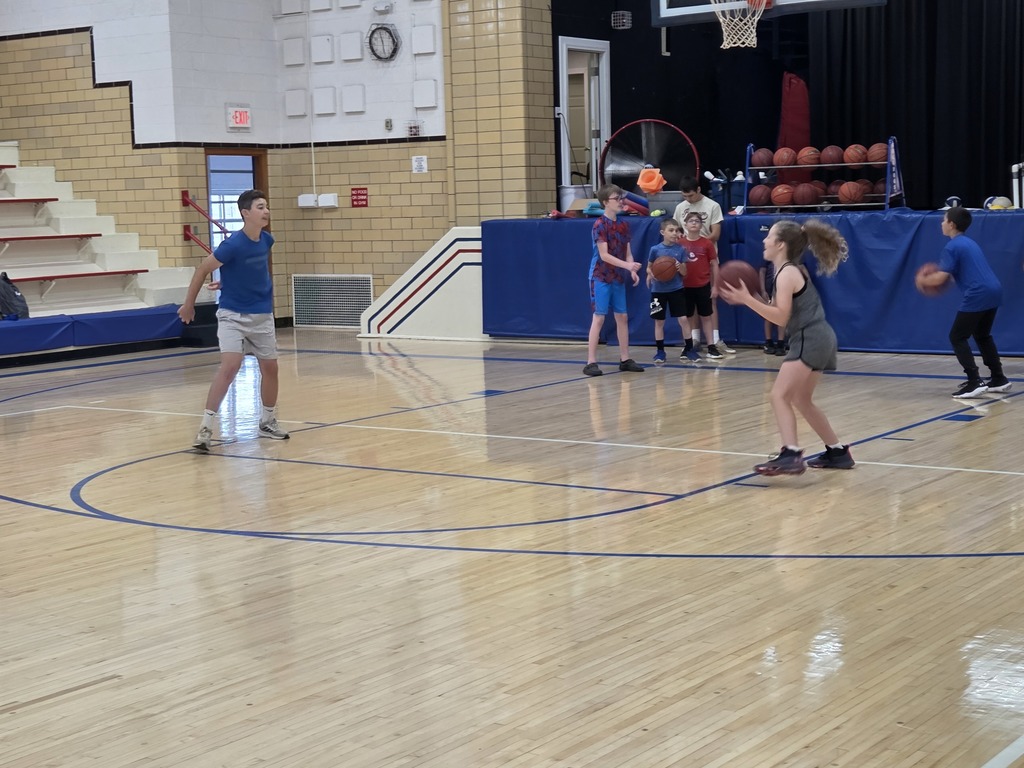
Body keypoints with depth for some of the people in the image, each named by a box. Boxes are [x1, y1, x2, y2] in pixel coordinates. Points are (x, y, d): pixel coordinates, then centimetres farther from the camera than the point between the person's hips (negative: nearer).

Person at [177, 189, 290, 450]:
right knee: (230, 366, -19)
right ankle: (205, 428, -16)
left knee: (270, 368, 11)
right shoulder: (232, 245, -20)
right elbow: (202, 270, -9)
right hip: (232, 315, -6)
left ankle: (268, 422, 30)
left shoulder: (266, 240, -2)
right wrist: (188, 305, -2)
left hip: (262, 315, 6)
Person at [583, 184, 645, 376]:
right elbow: (604, 255, -17)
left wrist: (632, 271, -8)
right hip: (601, 278, -7)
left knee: (622, 317, 9)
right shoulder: (600, 225, -12)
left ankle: (625, 359, 17)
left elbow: (627, 253, 9)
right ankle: (591, 362, -6)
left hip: (618, 278, 7)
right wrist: (627, 265, -24)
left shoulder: (623, 225, 8)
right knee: (599, 317, -8)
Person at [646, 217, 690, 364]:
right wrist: (651, 274, -16)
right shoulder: (655, 249, -6)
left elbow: (684, 272, 2)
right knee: (659, 321, 6)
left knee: (683, 319, -3)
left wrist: (680, 267, -19)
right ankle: (660, 351, 16)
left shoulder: (680, 249, -2)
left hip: (677, 289, 1)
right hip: (658, 290, -1)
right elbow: (649, 268, 6)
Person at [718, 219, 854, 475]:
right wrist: (751, 299, 9)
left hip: (810, 341, -11)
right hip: (818, 340, 11)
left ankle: (790, 456, -31)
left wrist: (747, 300, -22)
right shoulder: (794, 270, 18)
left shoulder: (786, 274, -12)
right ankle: (838, 452, 28)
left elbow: (781, 317, -20)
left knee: (779, 396, -17)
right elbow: (781, 311, 17)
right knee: (800, 400, 21)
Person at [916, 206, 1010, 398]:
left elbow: (940, 278, -13)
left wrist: (923, 281, 8)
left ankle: (975, 382, -10)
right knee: (982, 335, 24)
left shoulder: (952, 247, -6)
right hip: (993, 291, 9)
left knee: (957, 337, 0)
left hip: (977, 295, -9)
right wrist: (933, 278, 29)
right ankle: (999, 379, 24)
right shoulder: (969, 243, 22)